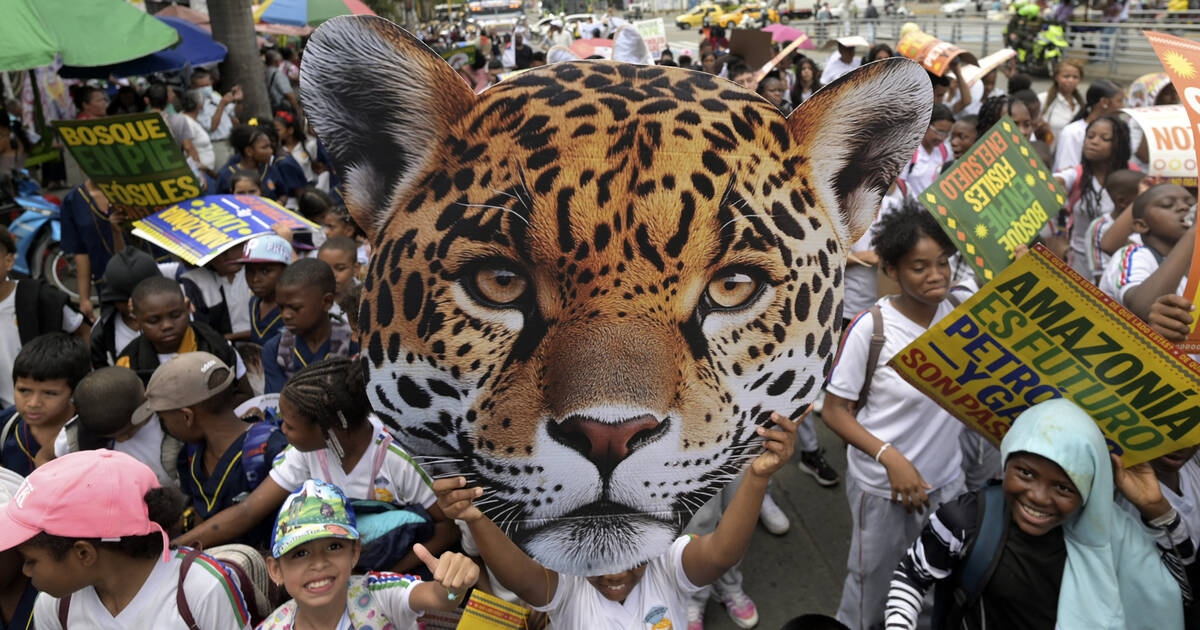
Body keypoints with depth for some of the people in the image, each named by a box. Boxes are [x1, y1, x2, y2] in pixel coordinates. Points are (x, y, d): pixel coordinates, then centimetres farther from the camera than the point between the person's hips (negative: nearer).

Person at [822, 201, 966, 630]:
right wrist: (891, 458, -25)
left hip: (946, 480, 4)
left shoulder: (960, 312, -8)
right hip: (881, 488, -4)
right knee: (871, 586, 16)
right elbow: (835, 411, -14)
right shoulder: (871, 328, -20)